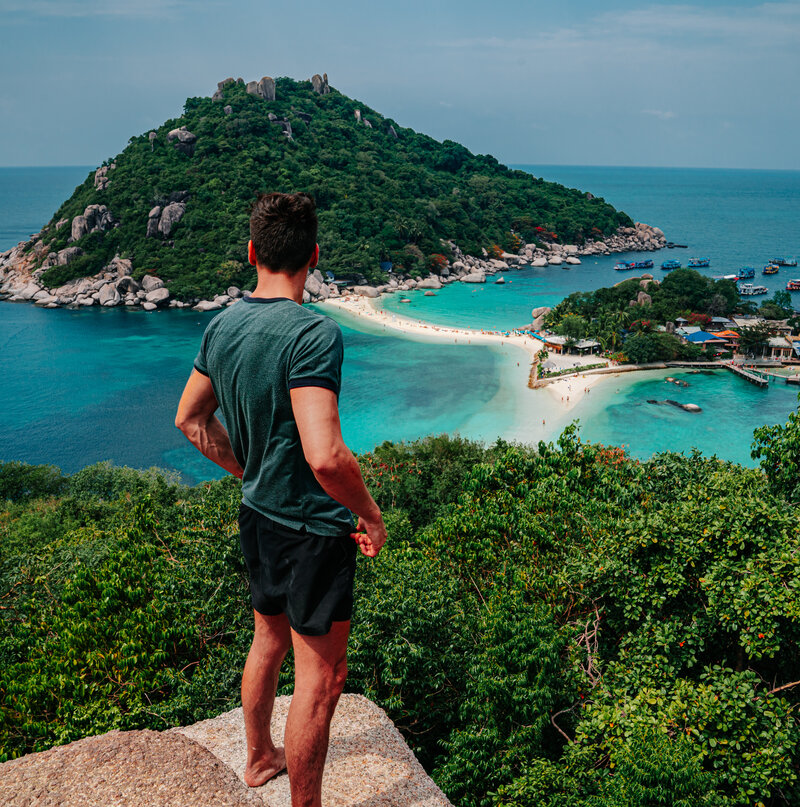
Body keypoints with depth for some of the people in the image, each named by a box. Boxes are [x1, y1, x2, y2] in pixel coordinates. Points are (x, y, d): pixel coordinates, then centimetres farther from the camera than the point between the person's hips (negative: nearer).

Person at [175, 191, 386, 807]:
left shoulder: (223, 325, 0)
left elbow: (189, 419, 12)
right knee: (320, 677, 6)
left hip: (258, 513, 9)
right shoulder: (313, 334, -25)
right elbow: (325, 456, -33)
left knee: (269, 640, 27)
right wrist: (372, 515, -17)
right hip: (312, 526, -8)